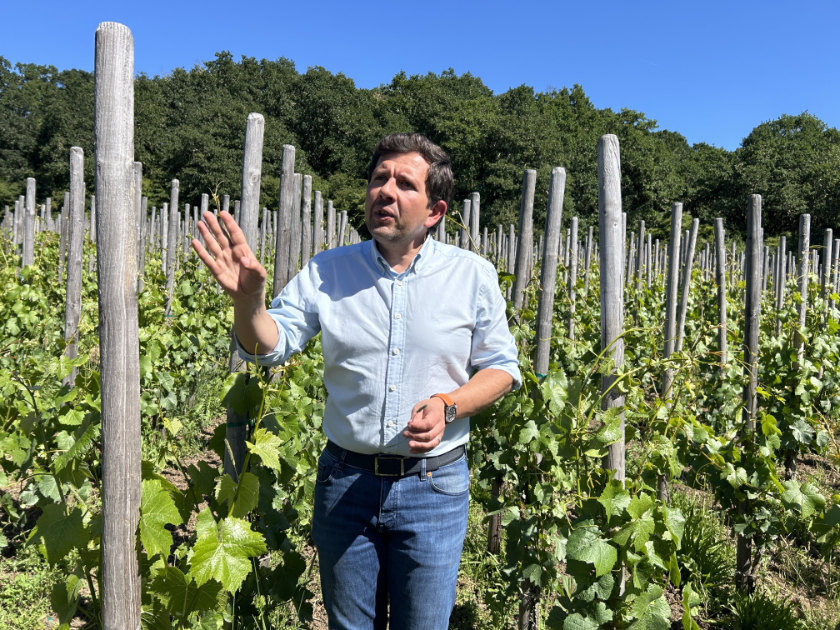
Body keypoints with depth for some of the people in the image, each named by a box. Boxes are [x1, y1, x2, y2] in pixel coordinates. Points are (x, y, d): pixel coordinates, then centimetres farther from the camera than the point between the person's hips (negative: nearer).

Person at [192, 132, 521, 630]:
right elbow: (271, 346, -6)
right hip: (346, 481, 1)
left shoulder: (472, 276, -3)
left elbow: (502, 368, 2)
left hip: (433, 488, -1)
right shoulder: (327, 272, -1)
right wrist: (248, 299, -27)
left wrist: (448, 405, -16)